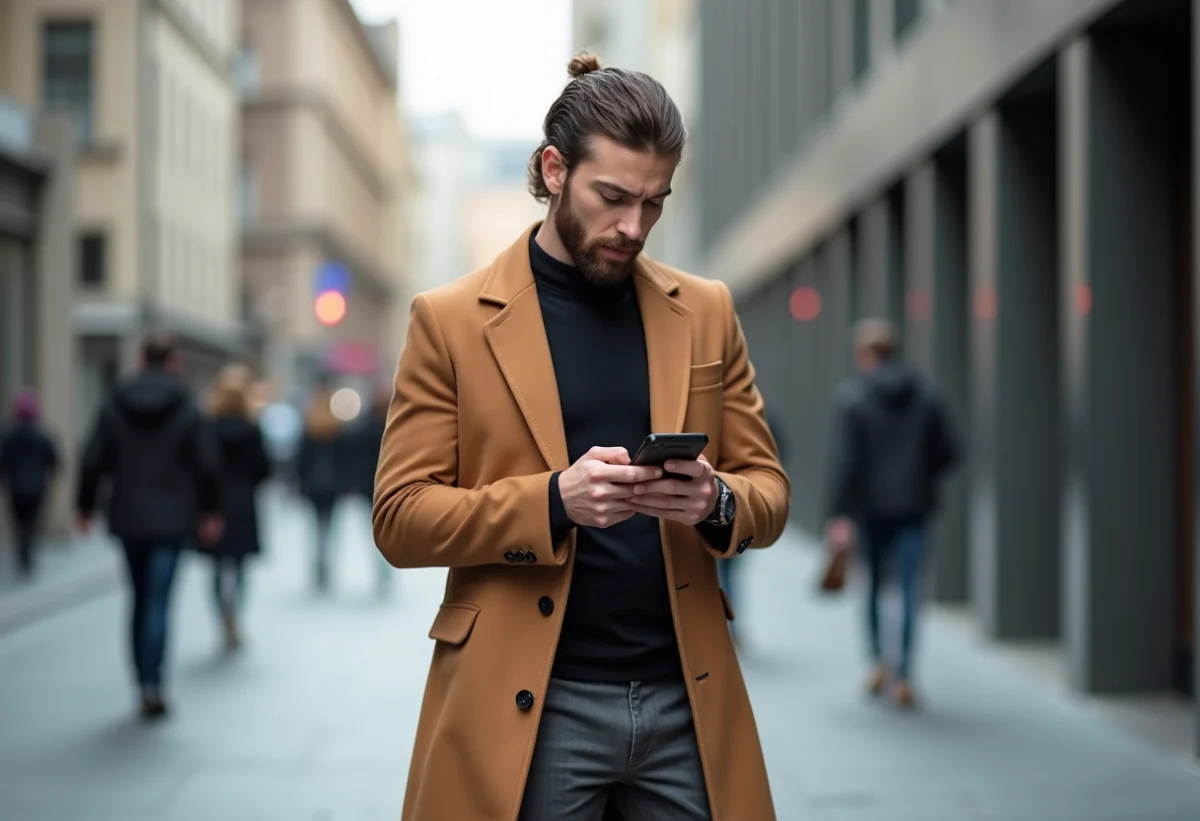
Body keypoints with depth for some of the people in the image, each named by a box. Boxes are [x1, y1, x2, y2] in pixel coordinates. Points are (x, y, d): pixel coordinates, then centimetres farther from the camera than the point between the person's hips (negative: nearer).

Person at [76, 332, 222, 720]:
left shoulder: (114, 406, 0)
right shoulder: (186, 408, -6)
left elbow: (93, 461, -1)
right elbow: (205, 465, -5)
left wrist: (85, 506, 10)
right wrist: (209, 511, 6)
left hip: (129, 518, 3)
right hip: (171, 520, -2)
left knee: (140, 600, 15)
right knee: (158, 602, -3)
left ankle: (144, 684, 18)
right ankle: (152, 685, -12)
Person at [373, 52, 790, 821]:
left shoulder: (707, 311, 7)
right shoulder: (451, 319, -2)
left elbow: (769, 490, 10)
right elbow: (402, 518, -4)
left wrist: (715, 501, -13)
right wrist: (553, 499, -19)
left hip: (687, 702, 3)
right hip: (527, 709, -2)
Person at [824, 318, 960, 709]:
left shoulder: (853, 397, -6)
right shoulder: (926, 396, 4)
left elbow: (845, 461, -13)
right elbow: (948, 452, 3)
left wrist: (840, 515, -14)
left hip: (871, 507, -1)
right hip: (914, 506, 2)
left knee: (872, 584, 16)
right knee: (909, 589, 0)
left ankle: (878, 661, 13)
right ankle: (903, 676, -4)